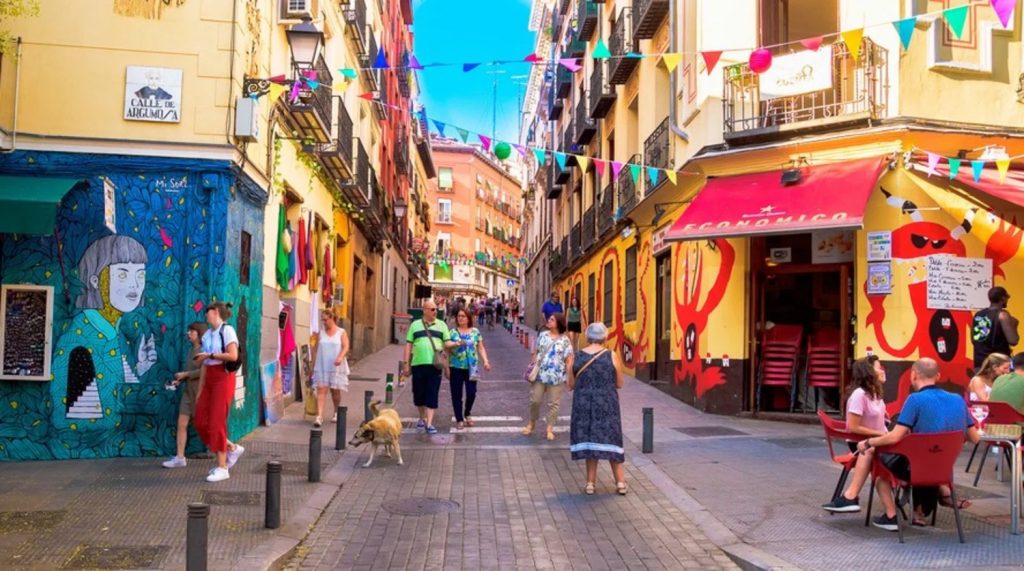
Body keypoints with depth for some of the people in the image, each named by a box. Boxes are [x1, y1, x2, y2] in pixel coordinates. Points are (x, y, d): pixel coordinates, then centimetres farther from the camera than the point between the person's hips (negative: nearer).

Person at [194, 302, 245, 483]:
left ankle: (222, 468, 3)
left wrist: (209, 354, -13)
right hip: (209, 379, 8)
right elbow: (204, 364, 13)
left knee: (216, 423, -6)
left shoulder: (226, 330, -8)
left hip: (223, 378, -8)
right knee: (201, 422, 6)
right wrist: (200, 390, 11)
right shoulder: (207, 334, 13)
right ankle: (232, 448, 22)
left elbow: (233, 355, -19)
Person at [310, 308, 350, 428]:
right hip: (321, 367, 1)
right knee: (321, 390, -9)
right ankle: (319, 416, -16)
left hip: (336, 367, -1)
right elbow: (316, 349, 10)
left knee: (335, 390, 9)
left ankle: (336, 413, 29)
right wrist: (313, 366, 8)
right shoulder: (320, 333, 8)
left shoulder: (341, 332, 1)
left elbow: (345, 347, -9)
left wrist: (340, 357, -28)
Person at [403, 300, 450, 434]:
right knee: (418, 394, 9)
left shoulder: (442, 325, 9)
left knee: (432, 395, -3)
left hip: (435, 365, -1)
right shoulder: (415, 325, 10)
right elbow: (408, 345, 9)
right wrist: (406, 363, 3)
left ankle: (429, 423, -1)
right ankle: (422, 418, 30)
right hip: (418, 364, 1)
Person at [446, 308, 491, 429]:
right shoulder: (453, 332, 4)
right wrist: (456, 343, -31)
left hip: (471, 367, 1)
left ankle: (467, 413, 25)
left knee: (471, 393, -2)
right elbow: (446, 344, -11)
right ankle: (459, 419, 13)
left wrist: (485, 361, -2)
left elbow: (481, 348, 10)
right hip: (456, 367, -1)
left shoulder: (475, 331, 8)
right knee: (456, 394, 1)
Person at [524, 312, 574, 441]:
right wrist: (531, 367, 4)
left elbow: (569, 360, -4)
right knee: (535, 400, 8)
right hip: (540, 374, 2)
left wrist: (568, 375, -11)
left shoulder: (565, 340, -4)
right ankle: (531, 423, 29)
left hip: (556, 377, -2)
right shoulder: (543, 336, 5)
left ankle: (550, 429, 16)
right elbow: (535, 353, 11)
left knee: (553, 403, 5)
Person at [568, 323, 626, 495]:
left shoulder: (576, 357, -3)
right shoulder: (611, 356, -7)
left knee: (589, 440, 11)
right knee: (609, 440, 10)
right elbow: (619, 384, 0)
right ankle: (620, 481, 13)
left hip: (583, 405, 1)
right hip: (607, 405, -1)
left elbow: (571, 385, 3)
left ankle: (591, 483, 13)